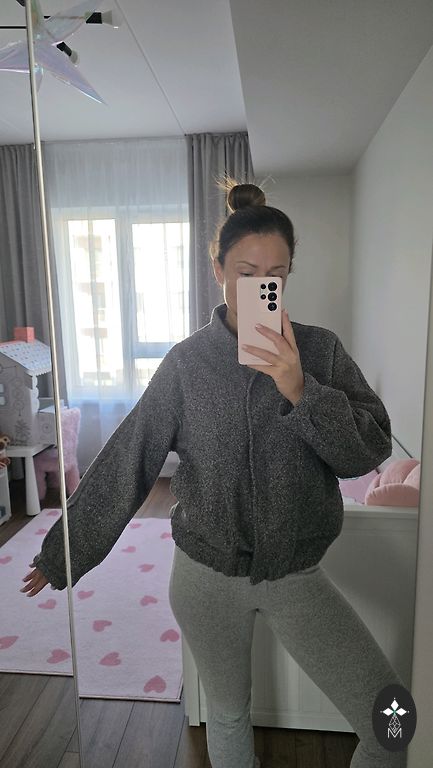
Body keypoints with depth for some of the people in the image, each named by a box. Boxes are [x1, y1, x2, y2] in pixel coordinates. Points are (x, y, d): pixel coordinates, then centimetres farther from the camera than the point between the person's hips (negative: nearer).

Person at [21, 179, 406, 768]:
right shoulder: (187, 361, -8)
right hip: (206, 575, 0)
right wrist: (64, 552, 0)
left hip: (296, 575, 1)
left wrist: (299, 389, -26)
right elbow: (125, 461, -5)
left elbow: (371, 450, -10)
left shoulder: (319, 349, -6)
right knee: (227, 715, 22)